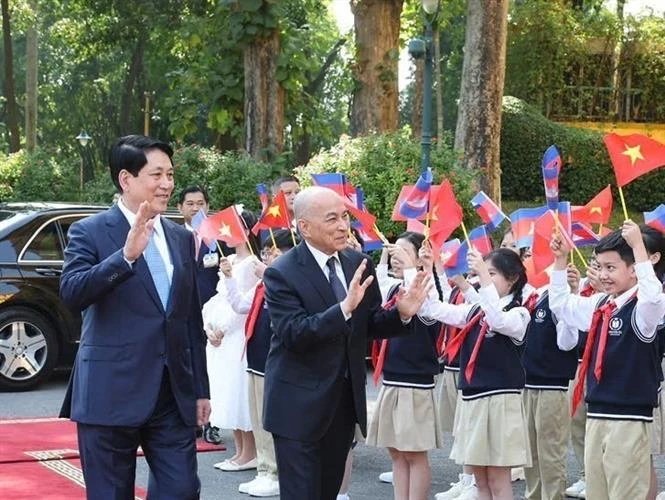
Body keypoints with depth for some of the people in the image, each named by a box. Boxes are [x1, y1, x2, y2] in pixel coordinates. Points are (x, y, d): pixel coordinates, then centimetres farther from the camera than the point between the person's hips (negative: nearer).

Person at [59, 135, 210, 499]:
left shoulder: (181, 238, 13)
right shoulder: (90, 232, -3)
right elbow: (71, 293, -20)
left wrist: (201, 389, 15)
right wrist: (126, 255, -31)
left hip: (174, 394, 5)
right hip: (112, 394, -4)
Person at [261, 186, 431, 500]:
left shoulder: (359, 264, 4)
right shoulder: (282, 274, -14)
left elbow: (369, 326, 10)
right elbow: (293, 334, -25)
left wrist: (401, 314, -11)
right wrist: (345, 307, -36)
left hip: (346, 400, 6)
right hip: (300, 404, -6)